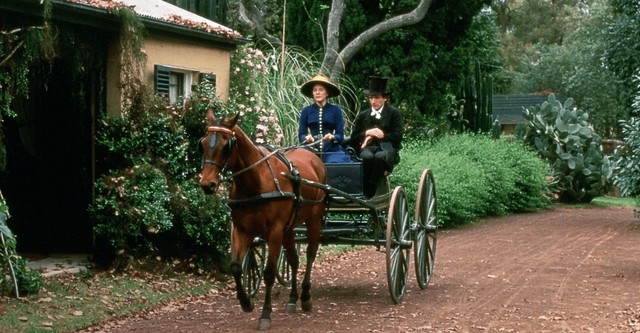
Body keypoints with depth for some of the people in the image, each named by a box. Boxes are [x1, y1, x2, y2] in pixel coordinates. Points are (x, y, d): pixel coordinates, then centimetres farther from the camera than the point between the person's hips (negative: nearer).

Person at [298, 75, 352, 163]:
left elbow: (340, 135, 1)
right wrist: (306, 138, -15)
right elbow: (301, 135, 7)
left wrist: (332, 137, -19)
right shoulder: (306, 111, 8)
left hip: (333, 151, -1)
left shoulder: (336, 110, 4)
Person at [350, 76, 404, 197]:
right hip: (367, 148, 2)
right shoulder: (363, 115, 19)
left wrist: (374, 136, -5)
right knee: (367, 157, -37)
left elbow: (398, 136, -1)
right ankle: (363, 190, -31)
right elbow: (353, 139, 15)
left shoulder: (394, 113, 11)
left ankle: (369, 192, -34)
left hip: (387, 148, -2)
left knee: (380, 156, -40)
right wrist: (367, 133, -7)